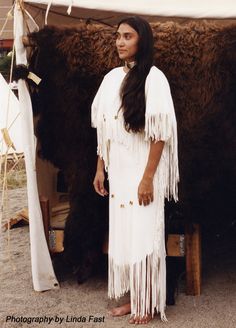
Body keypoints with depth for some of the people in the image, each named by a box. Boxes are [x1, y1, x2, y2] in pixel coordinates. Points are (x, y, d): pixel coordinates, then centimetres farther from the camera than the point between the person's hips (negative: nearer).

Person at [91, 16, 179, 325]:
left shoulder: (153, 77, -12)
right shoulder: (111, 78, 8)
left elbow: (160, 133, -15)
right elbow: (104, 129, 12)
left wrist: (148, 178, -18)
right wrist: (100, 168, 10)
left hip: (142, 171, -6)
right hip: (118, 171, 6)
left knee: (143, 236, 3)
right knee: (122, 234, 12)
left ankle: (147, 304, 19)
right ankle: (132, 299, 26)